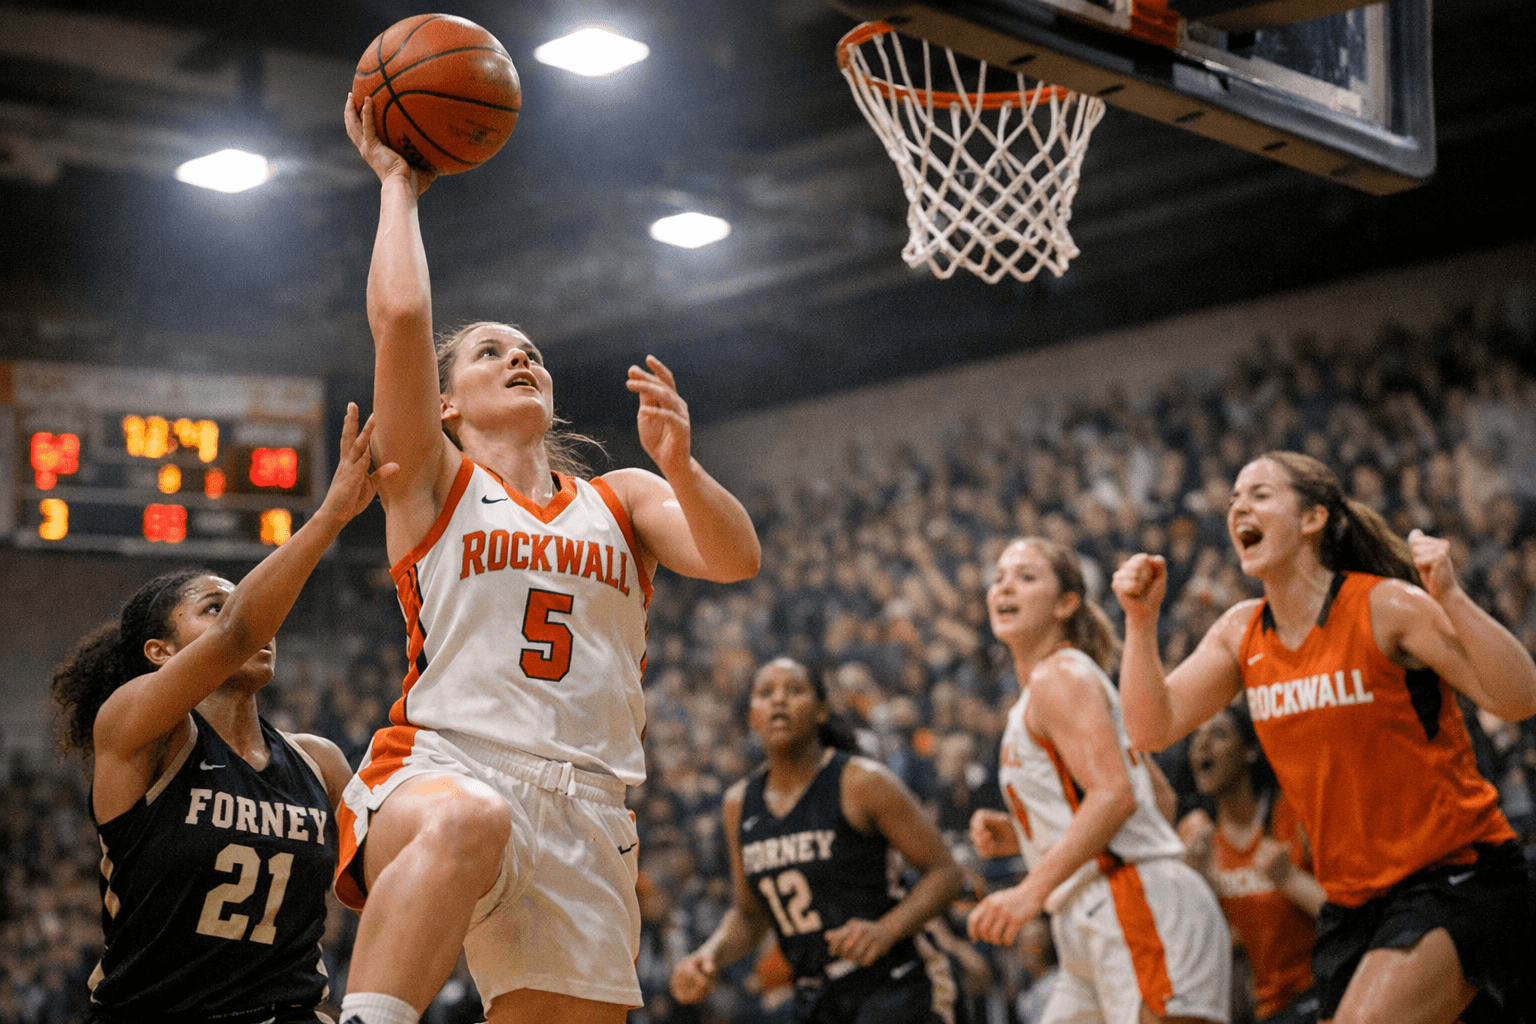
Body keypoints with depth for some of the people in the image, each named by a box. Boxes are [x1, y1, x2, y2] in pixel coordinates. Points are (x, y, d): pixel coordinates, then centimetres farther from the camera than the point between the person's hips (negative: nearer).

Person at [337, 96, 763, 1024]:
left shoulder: (621, 500, 23)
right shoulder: (433, 482, 14)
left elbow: (738, 560, 4)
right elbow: (400, 316, -1)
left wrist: (678, 466, -13)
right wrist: (397, 184, 12)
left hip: (584, 802, 4)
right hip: (444, 770, -4)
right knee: (465, 822, -40)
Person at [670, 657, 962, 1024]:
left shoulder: (863, 780, -12)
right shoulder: (740, 804, 6)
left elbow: (944, 872, -7)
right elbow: (749, 916, 15)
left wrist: (885, 932, -24)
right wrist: (706, 958, -7)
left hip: (896, 984, -7)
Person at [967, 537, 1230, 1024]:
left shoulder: (1058, 675, -6)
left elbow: (1115, 794, -20)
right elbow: (1160, 801, 26)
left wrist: (1033, 889, -24)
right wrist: (1020, 836, 18)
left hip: (1143, 908, -11)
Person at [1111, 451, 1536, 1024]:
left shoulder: (1388, 606, -12)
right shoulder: (1242, 632, 6)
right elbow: (1151, 729, 1)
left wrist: (1449, 598, -30)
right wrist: (1141, 620, -9)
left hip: (1454, 880, -6)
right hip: (1353, 901, 7)